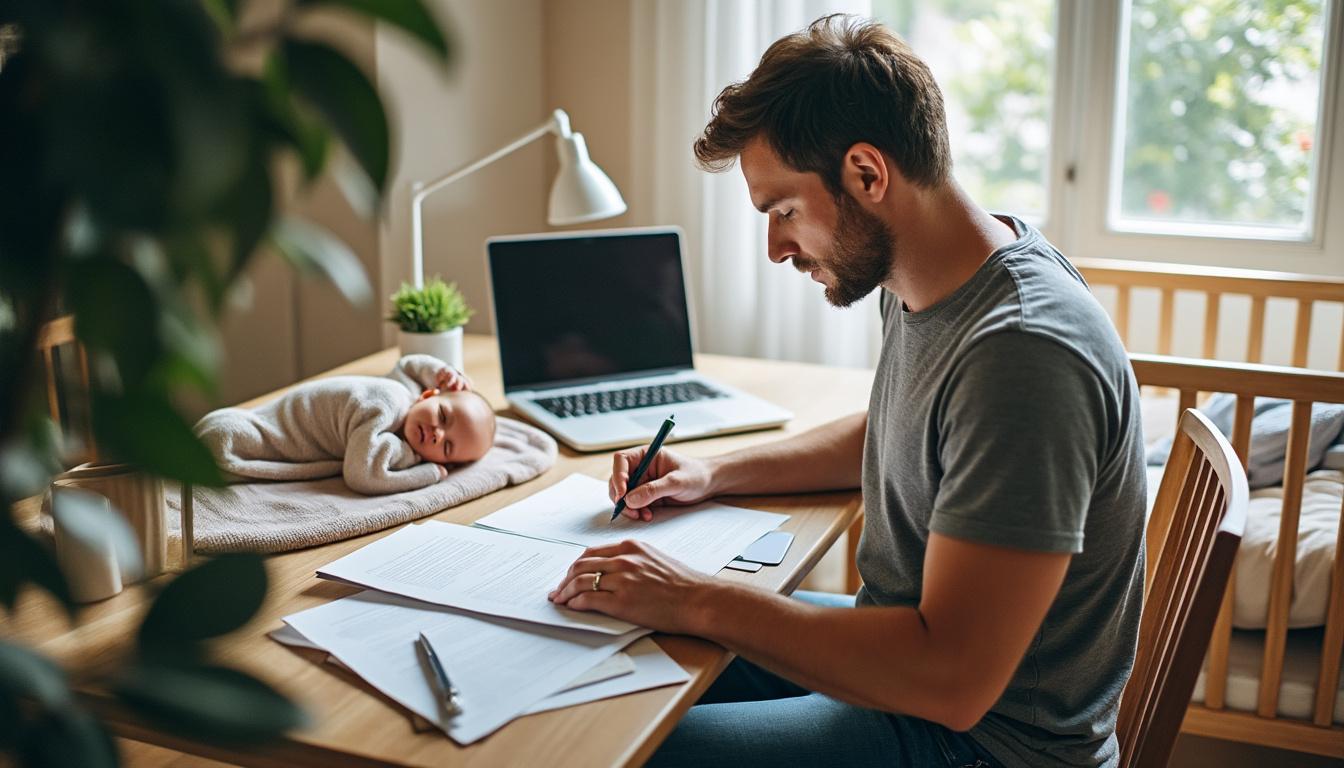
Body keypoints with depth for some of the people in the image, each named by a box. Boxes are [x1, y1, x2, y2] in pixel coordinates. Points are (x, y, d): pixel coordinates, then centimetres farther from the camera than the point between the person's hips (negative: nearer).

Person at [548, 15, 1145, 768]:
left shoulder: (1022, 352, -31)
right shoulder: (923, 290, -1)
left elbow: (953, 680, -31)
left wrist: (699, 601, -24)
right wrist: (715, 474, 9)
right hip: (913, 655, 9)